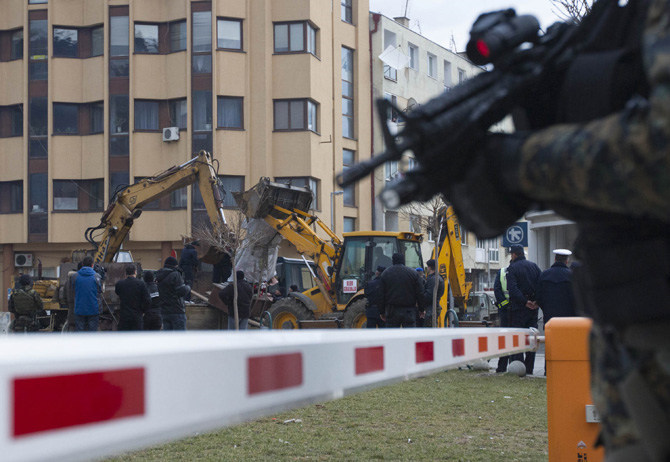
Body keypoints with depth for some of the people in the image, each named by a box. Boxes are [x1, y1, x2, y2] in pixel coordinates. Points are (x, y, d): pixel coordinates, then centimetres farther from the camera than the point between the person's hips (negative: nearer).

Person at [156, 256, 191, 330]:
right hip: (176, 311, -7)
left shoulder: (159, 278, 13)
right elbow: (182, 291, -17)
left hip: (164, 311, 7)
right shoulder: (175, 275, -12)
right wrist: (188, 288, 4)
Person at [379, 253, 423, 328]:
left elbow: (381, 294, 4)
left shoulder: (385, 273, 3)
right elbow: (420, 293, 1)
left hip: (392, 311, 1)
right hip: (409, 310, -1)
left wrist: (382, 312, 11)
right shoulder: (413, 273, 1)